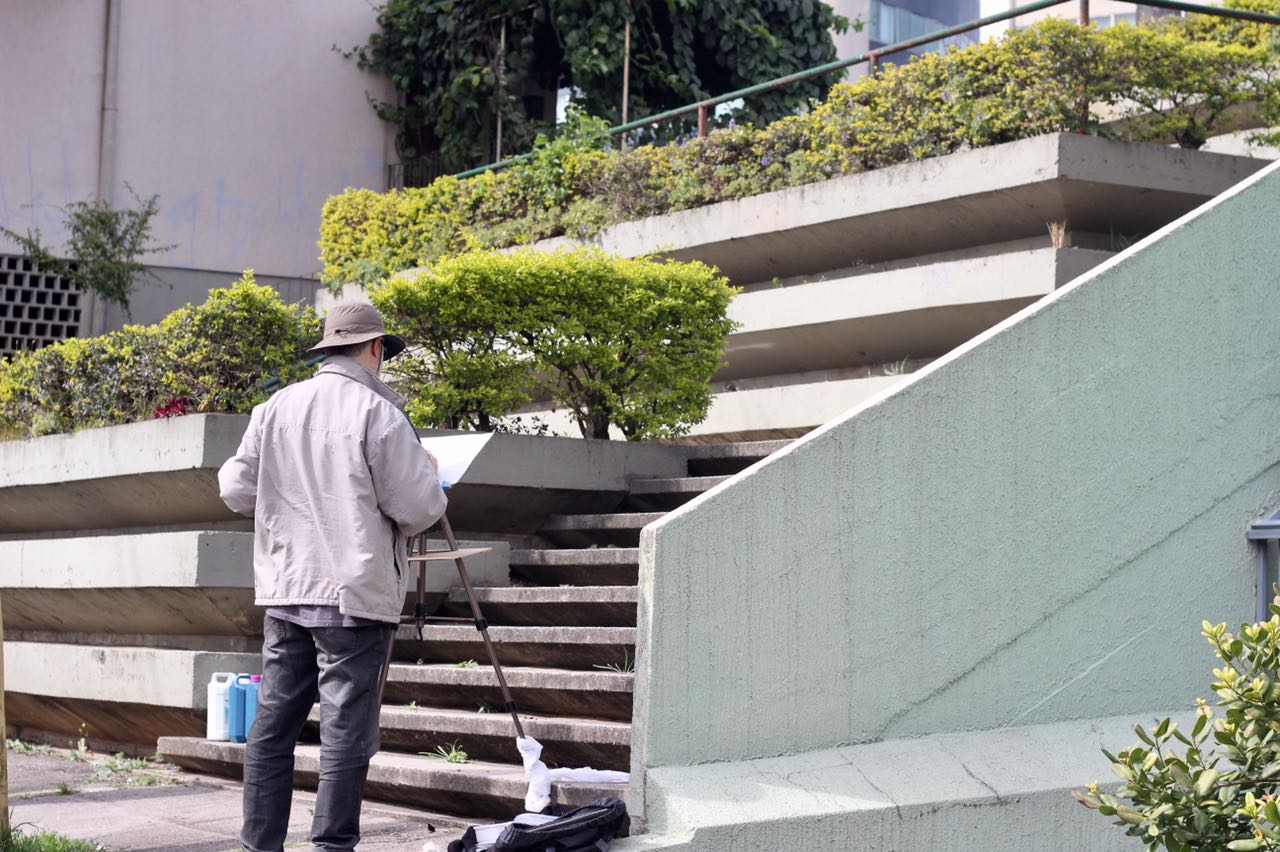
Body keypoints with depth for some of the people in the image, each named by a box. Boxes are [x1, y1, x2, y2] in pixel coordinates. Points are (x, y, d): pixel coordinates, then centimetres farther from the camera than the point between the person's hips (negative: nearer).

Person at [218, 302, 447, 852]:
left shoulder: (275, 409, 6)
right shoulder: (379, 413, -9)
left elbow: (236, 490, 10)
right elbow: (417, 508, -10)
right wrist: (427, 476, 10)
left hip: (285, 590, 6)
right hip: (355, 595, -5)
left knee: (272, 724, 11)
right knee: (346, 730, -2)